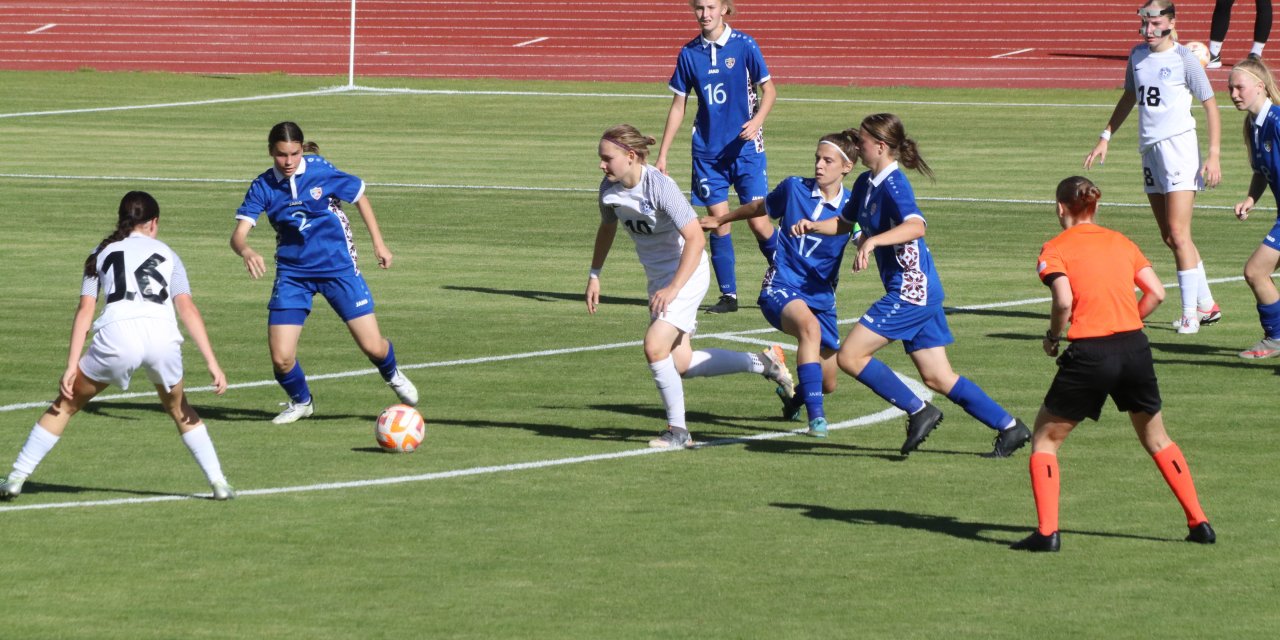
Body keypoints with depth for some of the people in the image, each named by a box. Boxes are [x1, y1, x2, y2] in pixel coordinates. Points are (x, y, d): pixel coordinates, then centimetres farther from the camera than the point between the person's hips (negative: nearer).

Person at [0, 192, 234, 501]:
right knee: (179, 410, 28)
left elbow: (85, 309, 13)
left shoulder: (103, 252, 24)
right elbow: (187, 308, 11)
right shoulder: (166, 254, 25)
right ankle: (219, 483, 21)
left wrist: (71, 367, 9)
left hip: (116, 335, -1)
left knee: (66, 404, 17)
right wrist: (212, 362, 5)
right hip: (163, 334, 1)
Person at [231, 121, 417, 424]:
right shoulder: (263, 186, -9)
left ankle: (393, 376, 33)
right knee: (281, 358, -9)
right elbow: (238, 234, -17)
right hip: (293, 272, 1)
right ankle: (300, 401, 24)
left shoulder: (320, 171, -11)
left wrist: (379, 243, 5)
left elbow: (359, 195, 5)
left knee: (373, 346, -4)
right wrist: (246, 251, -41)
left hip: (338, 266, -1)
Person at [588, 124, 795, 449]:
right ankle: (763, 363, 25)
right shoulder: (610, 188, -4)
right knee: (681, 365, 8)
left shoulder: (660, 186, -26)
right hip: (659, 277, 8)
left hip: (687, 274, -8)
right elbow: (607, 227, 18)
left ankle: (678, 430, -6)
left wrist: (673, 289, -34)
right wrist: (594, 275, 17)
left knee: (655, 347, -21)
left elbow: (695, 239, -29)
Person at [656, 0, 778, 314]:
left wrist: (757, 121, -19)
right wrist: (662, 155, 10)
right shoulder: (689, 53, 5)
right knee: (718, 223, -1)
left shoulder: (744, 46, -4)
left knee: (759, 223, -7)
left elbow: (769, 90, 1)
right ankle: (728, 294, 6)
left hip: (745, 148, -3)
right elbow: (678, 106, 12)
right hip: (708, 152, 3)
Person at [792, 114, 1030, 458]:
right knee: (938, 378, 10)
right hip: (917, 291, 10)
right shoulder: (866, 183, 13)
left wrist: (872, 241, -44)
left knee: (850, 356, -9)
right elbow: (845, 222, 29)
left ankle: (918, 412, -4)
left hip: (910, 290, -10)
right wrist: (813, 225, 10)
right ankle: (1009, 427, 12)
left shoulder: (893, 185, -16)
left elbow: (916, 226, -34)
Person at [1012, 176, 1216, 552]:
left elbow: (1064, 301, -16)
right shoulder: (1120, 242, 13)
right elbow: (1156, 293, 7)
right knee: (1156, 439, 23)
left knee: (1045, 439, 11)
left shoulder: (1056, 249, 0)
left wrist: (1053, 337, 1)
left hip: (1089, 353, -4)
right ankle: (1199, 523, 21)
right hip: (1135, 347, 4)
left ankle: (1046, 532, -1)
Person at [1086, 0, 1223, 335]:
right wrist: (1105, 137, 26)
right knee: (1170, 237, 9)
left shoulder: (1184, 59, -7)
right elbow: (1129, 97, 27)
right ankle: (1206, 305, 19)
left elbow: (1210, 105, -6)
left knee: (1178, 233, -13)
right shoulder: (1137, 55, 12)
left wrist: (1213, 155, -13)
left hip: (1179, 144, -7)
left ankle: (1190, 313, -10)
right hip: (1150, 149, 7)